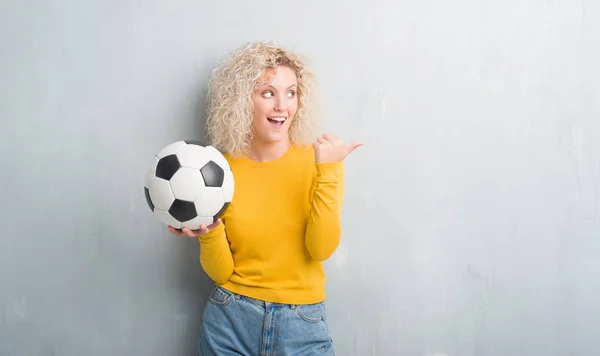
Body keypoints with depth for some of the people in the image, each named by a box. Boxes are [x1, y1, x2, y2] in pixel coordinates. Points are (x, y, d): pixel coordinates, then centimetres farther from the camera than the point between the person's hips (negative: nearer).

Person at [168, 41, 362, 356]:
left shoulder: (319, 159, -5)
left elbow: (321, 249, -15)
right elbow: (221, 272, -2)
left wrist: (327, 171, -21)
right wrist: (209, 233, -20)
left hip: (303, 324, 0)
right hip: (230, 319, 1)